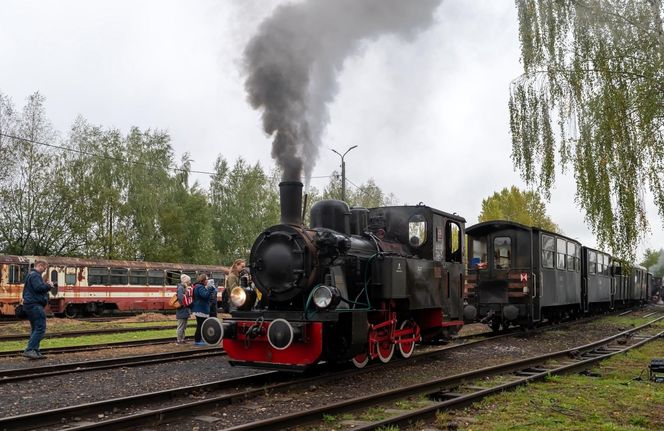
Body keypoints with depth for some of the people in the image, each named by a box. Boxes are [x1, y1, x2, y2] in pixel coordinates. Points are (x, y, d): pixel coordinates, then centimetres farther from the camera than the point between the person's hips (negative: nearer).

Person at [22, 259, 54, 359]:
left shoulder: (31, 275, 22)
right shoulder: (35, 275, -11)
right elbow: (39, 287, -23)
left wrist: (46, 285, 13)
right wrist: (49, 285, -7)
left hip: (30, 305, 11)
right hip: (34, 305, -11)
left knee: (35, 328, 12)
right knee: (40, 328, -14)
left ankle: (35, 351, 13)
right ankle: (29, 350, -19)